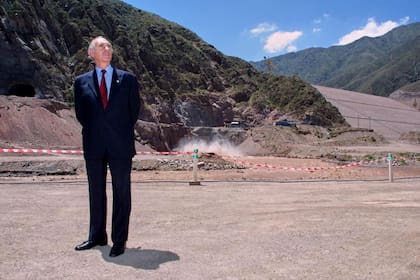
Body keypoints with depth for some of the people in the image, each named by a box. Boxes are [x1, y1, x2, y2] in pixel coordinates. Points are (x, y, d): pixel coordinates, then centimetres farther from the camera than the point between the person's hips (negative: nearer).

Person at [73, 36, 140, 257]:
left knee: (121, 193, 2)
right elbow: (80, 113, 13)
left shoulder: (127, 79, 4)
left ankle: (119, 240, 12)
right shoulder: (81, 82, 7)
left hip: (120, 146, -2)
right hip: (94, 146, 2)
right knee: (96, 192, 12)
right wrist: (93, 131, 9)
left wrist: (123, 132, 8)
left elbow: (134, 108, 8)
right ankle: (97, 236, 26)